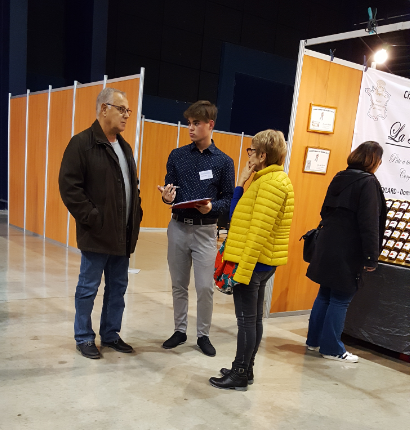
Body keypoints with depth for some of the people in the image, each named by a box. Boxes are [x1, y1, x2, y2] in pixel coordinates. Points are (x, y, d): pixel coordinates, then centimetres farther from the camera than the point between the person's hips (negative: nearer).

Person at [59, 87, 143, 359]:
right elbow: (69, 187, -15)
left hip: (123, 235, 8)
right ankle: (84, 338, 23)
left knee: (118, 288, 15)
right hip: (97, 234, -7)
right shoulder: (82, 143, -9)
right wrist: (93, 219, -18)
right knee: (89, 288, 6)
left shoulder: (125, 148, 15)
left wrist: (136, 215, 9)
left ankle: (111, 334, 30)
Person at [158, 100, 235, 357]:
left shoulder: (224, 161, -1)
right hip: (178, 228, 3)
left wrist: (212, 207, -20)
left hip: (205, 231, -2)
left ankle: (203, 335, 19)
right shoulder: (177, 156, 5)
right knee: (179, 285, 12)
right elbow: (169, 191, 7)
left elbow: (229, 198, -1)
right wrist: (167, 197, -15)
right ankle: (180, 331, 28)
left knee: (205, 287, 0)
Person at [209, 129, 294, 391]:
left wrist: (242, 269, -22)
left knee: (247, 319, 1)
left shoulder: (271, 182, -16)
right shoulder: (276, 179, 16)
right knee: (254, 318, 16)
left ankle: (240, 376, 13)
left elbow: (259, 231, -22)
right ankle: (245, 369, 28)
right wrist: (242, 183, 3)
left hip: (253, 261, -10)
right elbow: (239, 215, 12)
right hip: (263, 262, 10)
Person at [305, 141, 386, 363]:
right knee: (340, 300, 3)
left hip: (327, 246, 8)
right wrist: (371, 257, -15)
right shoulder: (368, 182, -13)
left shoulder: (340, 178, 10)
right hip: (348, 252, -8)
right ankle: (331, 348, 12)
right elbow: (369, 224, -18)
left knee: (325, 295, 16)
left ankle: (314, 340, 25)